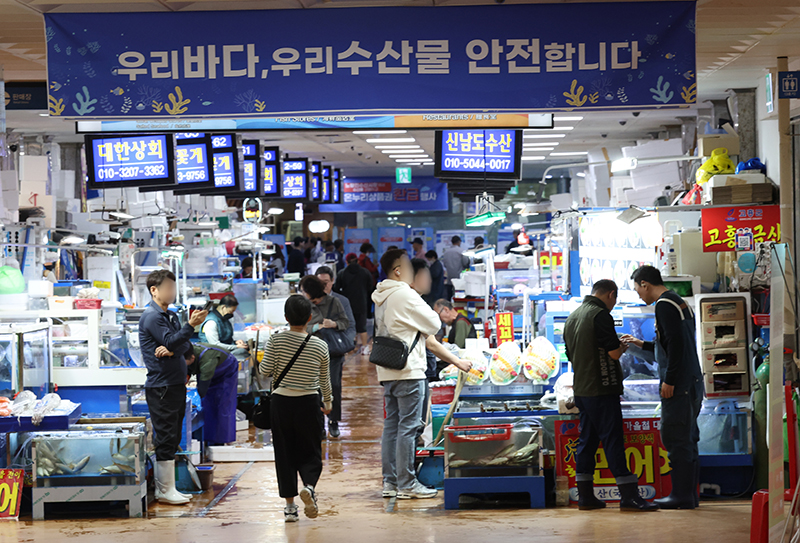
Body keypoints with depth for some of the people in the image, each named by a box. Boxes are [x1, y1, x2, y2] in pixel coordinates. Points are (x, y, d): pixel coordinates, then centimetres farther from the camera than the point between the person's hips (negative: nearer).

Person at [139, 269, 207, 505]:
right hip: (161, 385, -9)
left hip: (176, 383, 9)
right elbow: (170, 341, -19)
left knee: (172, 437, 11)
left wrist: (171, 350, -12)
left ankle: (164, 487, 17)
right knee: (165, 437, -7)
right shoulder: (151, 316, -10)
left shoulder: (171, 315, 17)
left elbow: (185, 345, 8)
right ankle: (165, 490, -3)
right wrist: (191, 325, -26)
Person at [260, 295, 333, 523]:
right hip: (308, 404, 0)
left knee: (284, 454, 9)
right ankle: (309, 486, -19)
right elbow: (324, 380, 8)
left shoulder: (275, 340, -8)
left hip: (281, 402, 0)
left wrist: (265, 360, 15)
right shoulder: (320, 346, -3)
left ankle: (290, 505, 8)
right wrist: (328, 402, 24)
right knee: (310, 452, 11)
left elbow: (265, 371, -7)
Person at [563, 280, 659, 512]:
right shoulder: (600, 315, -14)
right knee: (613, 440, -8)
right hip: (602, 390, -8)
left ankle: (585, 496, 12)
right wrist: (621, 346, 4)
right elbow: (614, 353, -18)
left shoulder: (573, 317, 15)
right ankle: (629, 497, -8)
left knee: (587, 440, 11)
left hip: (581, 389, 8)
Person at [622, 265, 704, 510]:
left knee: (676, 439, -6)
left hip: (678, 385, -10)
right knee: (687, 439, 12)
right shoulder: (680, 303, 19)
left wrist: (669, 380, -19)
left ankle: (681, 496, -5)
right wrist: (643, 344, 32)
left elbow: (676, 344, -20)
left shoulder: (664, 305, -11)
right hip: (693, 383, 10)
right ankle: (690, 494, 15)